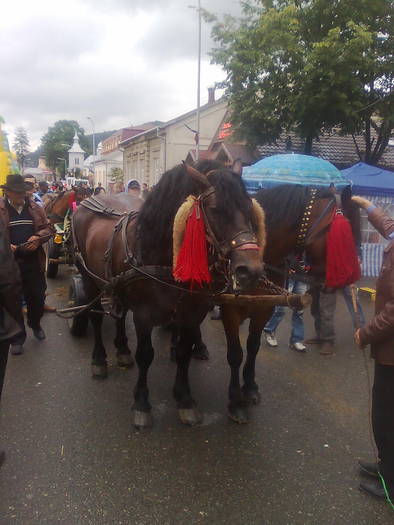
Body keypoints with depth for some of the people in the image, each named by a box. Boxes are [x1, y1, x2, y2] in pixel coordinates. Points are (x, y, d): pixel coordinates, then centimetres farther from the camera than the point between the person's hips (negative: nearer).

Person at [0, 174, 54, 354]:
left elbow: (49, 228, 9)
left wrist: (38, 237, -10)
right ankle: (17, 337, 23)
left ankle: (35, 324, 42)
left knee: (37, 297, 13)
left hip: (33, 261, 3)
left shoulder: (35, 208, 5)